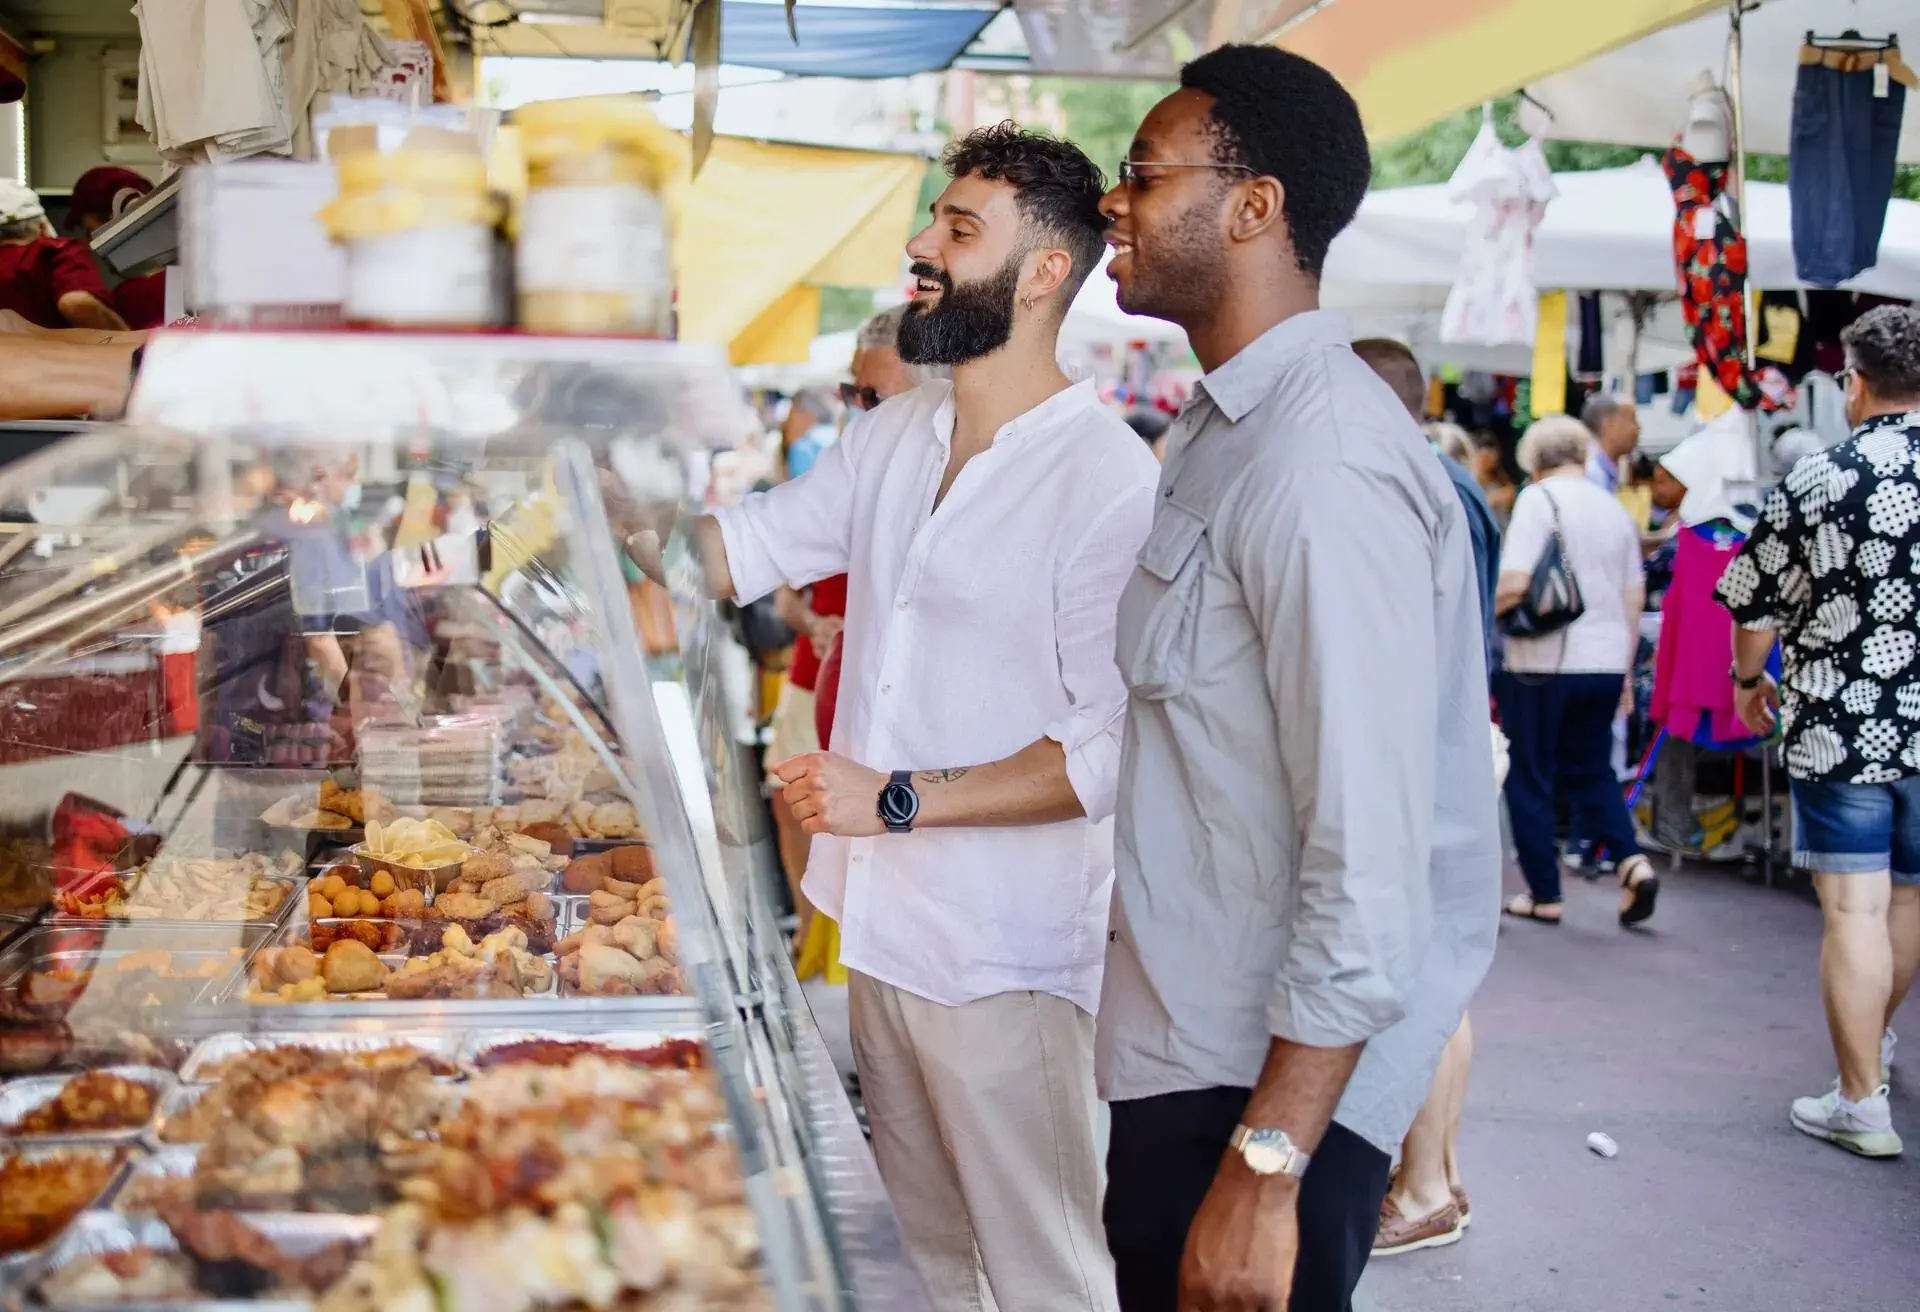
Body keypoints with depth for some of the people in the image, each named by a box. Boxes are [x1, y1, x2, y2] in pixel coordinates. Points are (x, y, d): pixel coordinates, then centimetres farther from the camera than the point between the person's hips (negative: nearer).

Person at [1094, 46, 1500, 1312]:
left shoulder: (1325, 463, -23)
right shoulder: (1223, 429, 9)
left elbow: (1371, 866, -27)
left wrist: (1264, 1169, -25)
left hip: (1270, 1077, -9)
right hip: (1186, 1050, 9)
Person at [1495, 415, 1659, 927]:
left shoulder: (1538, 499, -9)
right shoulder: (1615, 509, 12)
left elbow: (1514, 584, -20)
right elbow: (1634, 599, 16)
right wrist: (1624, 670, 24)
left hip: (1542, 665, -6)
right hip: (1605, 663, 6)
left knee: (1530, 780, 6)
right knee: (1591, 771, 18)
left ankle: (1545, 895, 11)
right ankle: (1632, 862, -1)